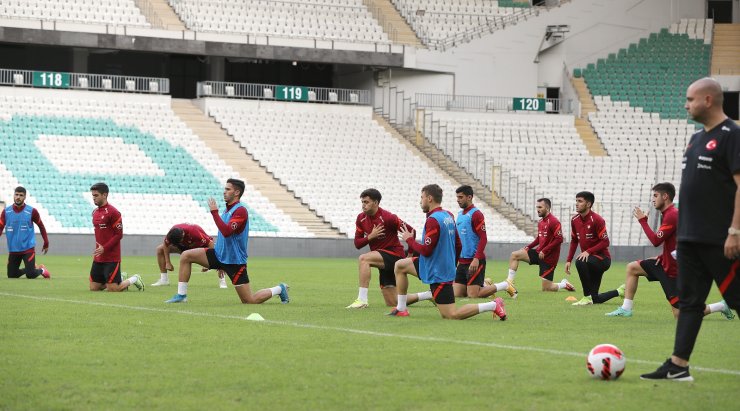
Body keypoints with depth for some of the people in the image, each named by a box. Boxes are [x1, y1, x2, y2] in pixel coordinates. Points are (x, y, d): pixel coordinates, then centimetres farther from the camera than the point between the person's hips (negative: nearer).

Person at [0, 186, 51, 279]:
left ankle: (41, 270, 21)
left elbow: (41, 226, 5)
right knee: (11, 275, 5)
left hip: (28, 248, -3)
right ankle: (30, 268, 32)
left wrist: (46, 243, 4)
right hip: (13, 250, 3)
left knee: (30, 275, -13)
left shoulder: (31, 211, -7)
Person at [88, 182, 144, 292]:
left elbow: (119, 234, -14)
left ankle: (134, 279, 17)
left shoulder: (113, 212, -13)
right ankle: (120, 279, 25)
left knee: (113, 289, -9)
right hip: (98, 258, 8)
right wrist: (98, 248, 13)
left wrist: (104, 248, -19)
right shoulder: (95, 212, 12)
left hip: (111, 257, -8)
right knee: (93, 288, 4)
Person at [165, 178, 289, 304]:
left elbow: (226, 232, -33)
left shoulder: (240, 210, -18)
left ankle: (279, 289, 20)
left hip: (234, 260, -8)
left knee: (250, 301, -5)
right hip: (219, 255, 8)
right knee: (185, 256, -5)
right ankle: (181, 295, 0)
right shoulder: (228, 209, 10)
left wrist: (214, 212, -28)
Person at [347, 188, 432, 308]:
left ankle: (362, 299, -31)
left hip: (394, 254, -8)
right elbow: (357, 244, 3)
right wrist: (370, 236, -15)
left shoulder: (387, 217, -17)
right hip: (383, 261, 8)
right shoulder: (361, 218, 3)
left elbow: (410, 231, -12)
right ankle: (429, 295, 25)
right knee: (392, 303, 8)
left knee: (363, 259, -31)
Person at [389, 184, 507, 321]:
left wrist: (409, 240, -6)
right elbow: (458, 245, 13)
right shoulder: (449, 216, 7)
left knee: (451, 315, -8)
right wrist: (451, 263, 24)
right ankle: (401, 309, 21)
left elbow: (426, 250, -22)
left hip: (438, 274, -10)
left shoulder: (433, 220, -21)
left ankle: (493, 305, -10)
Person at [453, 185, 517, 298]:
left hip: (475, 261, -8)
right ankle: (485, 285, 23)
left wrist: (476, 259, -25)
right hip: (462, 261, 8)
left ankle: (506, 285, 6)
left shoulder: (476, 214, -11)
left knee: (473, 295, -12)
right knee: (456, 294, 1)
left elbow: (483, 239, -17)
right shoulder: (460, 214, 14)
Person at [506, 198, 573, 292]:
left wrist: (544, 251, -23)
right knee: (514, 255, -5)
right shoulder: (541, 222, 10)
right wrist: (528, 247, 7)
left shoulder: (554, 222, -16)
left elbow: (559, 239, -23)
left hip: (548, 257, -8)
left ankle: (564, 285, 23)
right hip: (539, 253, 8)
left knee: (546, 289, -6)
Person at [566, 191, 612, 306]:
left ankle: (587, 297, -30)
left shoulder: (596, 220, -17)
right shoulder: (575, 220, 4)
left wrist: (588, 252, -29)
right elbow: (574, 241, 15)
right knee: (596, 300, 6)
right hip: (588, 258, 7)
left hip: (602, 258, -7)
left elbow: (605, 242, -19)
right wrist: (568, 260, 7)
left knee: (580, 262, -39)